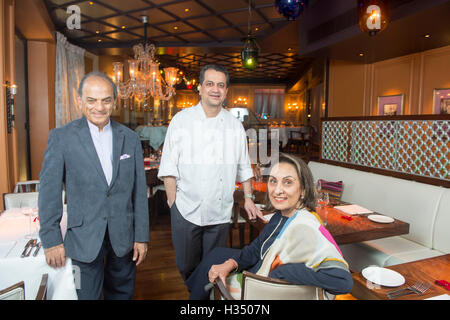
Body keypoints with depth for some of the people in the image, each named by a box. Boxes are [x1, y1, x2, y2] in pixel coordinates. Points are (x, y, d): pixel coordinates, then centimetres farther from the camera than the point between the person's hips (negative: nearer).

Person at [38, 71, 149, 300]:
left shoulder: (130, 139, 1)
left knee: (122, 293, 18)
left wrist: (141, 237, 2)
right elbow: (49, 192, -3)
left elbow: (139, 192, 2)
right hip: (84, 238, -2)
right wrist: (51, 240, -5)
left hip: (123, 237, 3)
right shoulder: (61, 137, -5)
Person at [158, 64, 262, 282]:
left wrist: (248, 197, 8)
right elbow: (169, 168, -2)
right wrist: (173, 202, -7)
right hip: (186, 211, -1)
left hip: (220, 212, 2)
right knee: (186, 266, 10)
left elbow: (243, 167, 13)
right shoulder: (181, 120, -1)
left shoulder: (235, 125, 6)